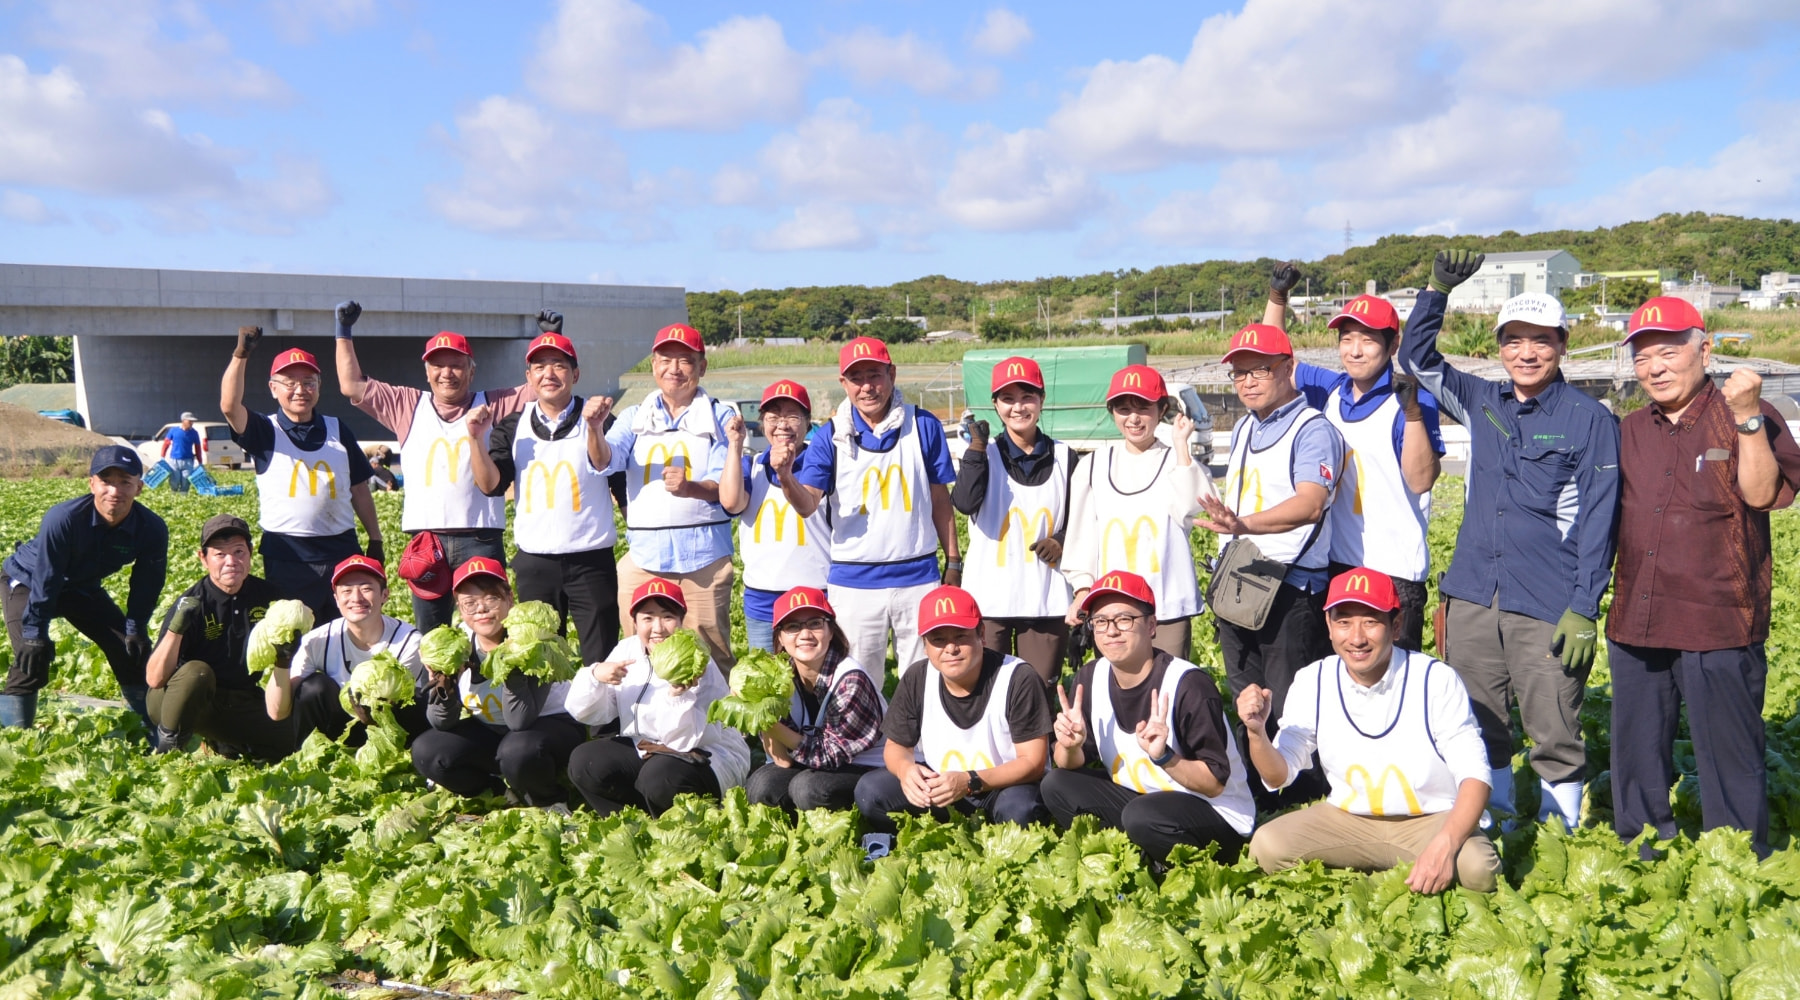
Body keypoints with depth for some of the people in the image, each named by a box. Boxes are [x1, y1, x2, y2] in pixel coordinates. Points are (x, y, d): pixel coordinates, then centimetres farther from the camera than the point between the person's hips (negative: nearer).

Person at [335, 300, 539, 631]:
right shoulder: (408, 406, 14)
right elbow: (352, 385, 14)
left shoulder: (493, 405, 9)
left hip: (480, 540, -2)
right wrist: (344, 330, 11)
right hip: (426, 539, 2)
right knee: (428, 636, 11)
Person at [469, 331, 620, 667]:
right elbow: (490, 485, 0)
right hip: (534, 561, 3)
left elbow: (603, 464, -21)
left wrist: (594, 427, -41)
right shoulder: (512, 427, 9)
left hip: (591, 560, -3)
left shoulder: (597, 419, -1)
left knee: (603, 660, 1)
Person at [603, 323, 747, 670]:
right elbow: (605, 459, -6)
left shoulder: (721, 417, 6)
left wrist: (691, 487, -23)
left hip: (703, 557, -2)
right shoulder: (635, 417, 13)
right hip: (643, 557, 2)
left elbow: (728, 489, -3)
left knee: (711, 659, 2)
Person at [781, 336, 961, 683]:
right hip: (854, 581, 0)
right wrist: (786, 478, -31)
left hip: (917, 577, 0)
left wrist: (953, 562, 7)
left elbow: (940, 499, 6)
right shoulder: (831, 436, -1)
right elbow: (808, 504, -11)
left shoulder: (924, 426, -1)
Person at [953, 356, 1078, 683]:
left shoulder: (1063, 457, 6)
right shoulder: (985, 454, 1)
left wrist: (1061, 541, -5)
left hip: (1047, 598, 2)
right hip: (989, 596, -1)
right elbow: (965, 503, -18)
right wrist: (976, 449, -25)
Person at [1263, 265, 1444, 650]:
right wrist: (1277, 297, 7)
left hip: (1394, 571, -6)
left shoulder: (1412, 400, -9)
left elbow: (1421, 480, -18)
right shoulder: (1330, 390, 6)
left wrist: (1412, 411, -26)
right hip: (1335, 562, 6)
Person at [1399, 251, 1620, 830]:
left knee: (1555, 734, 1)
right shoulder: (1481, 403, 11)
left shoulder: (1589, 420, -2)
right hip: (1472, 597, 4)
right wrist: (1437, 289, 4)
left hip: (1549, 607, -4)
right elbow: (1416, 356, 17)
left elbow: (1598, 521, -5)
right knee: (1478, 727, 12)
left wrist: (1584, 609, -10)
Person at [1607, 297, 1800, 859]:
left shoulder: (1751, 421, -2)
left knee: (1730, 761, 4)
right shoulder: (1629, 432, 12)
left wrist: (1747, 417, -23)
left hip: (1717, 627, -5)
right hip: (1636, 624, 5)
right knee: (1637, 759, 16)